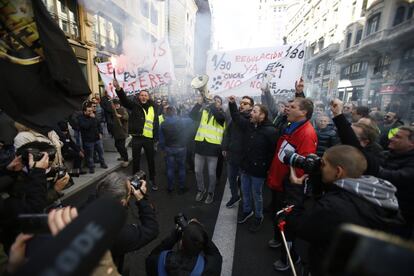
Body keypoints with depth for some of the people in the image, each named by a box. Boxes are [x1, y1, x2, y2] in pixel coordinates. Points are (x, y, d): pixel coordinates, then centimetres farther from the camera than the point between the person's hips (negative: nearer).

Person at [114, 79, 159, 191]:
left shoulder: (152, 108, 8)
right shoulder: (135, 105, 3)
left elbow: (156, 124, 10)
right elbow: (124, 100, -16)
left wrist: (156, 139, 6)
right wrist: (118, 88, -35)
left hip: (149, 139, 2)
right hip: (137, 138, -1)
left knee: (151, 160, 13)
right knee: (136, 160, 10)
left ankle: (152, 180, 30)